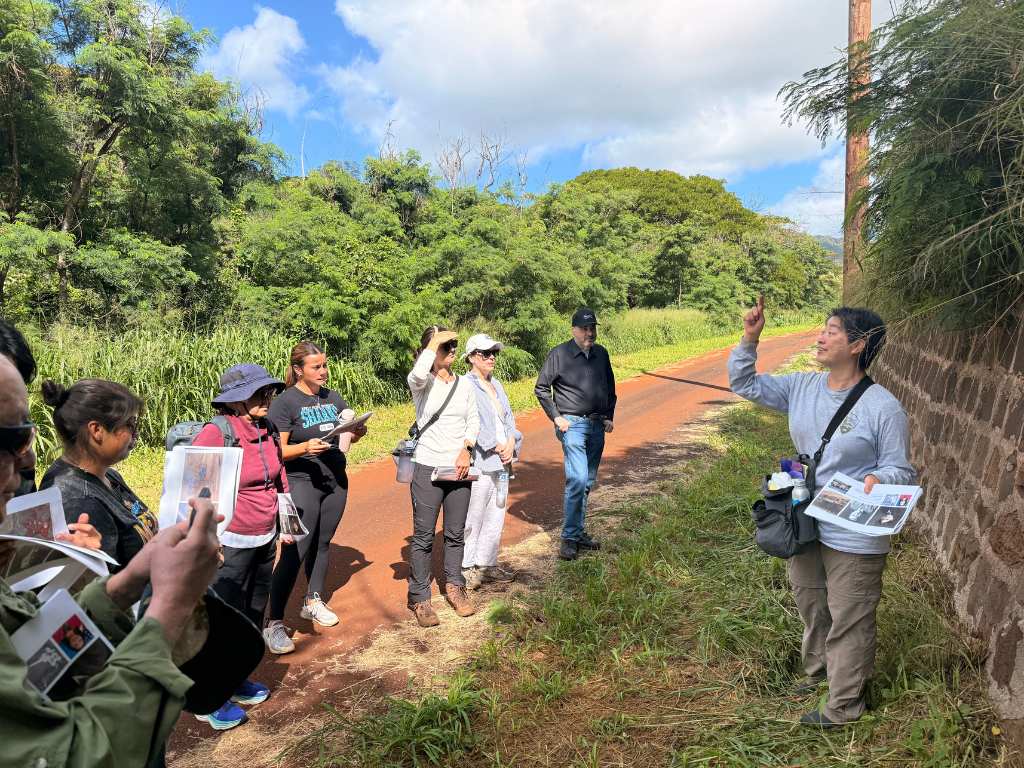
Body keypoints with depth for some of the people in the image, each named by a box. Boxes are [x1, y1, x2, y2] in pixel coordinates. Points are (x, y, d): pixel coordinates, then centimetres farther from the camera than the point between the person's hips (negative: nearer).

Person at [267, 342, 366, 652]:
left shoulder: (332, 398, 8)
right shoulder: (285, 402, -9)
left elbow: (349, 434, 15)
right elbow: (278, 450, -12)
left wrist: (358, 431, -7)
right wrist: (304, 447, -29)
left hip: (335, 481, 6)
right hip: (301, 483, -6)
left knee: (322, 543, 16)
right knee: (295, 551, -10)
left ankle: (313, 602, 34)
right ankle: (274, 624, -2)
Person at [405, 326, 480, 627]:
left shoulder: (463, 384, 8)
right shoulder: (422, 383, -8)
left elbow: (474, 420, 12)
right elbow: (418, 374, -33)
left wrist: (466, 450, -4)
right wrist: (435, 341, -19)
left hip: (460, 468, 5)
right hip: (428, 467, -4)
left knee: (456, 533, 15)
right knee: (423, 536, 3)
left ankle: (454, 586, 33)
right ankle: (420, 598, 15)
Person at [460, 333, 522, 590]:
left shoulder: (496, 385, 15)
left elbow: (509, 417, 14)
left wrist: (512, 442, -3)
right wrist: (497, 447, -13)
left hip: (502, 461, 8)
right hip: (479, 462, -8)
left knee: (496, 516, 14)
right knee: (473, 517, -2)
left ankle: (487, 564, 27)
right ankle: (466, 568, 13)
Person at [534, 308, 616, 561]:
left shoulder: (601, 353, 9)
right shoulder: (559, 354, -7)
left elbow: (610, 387, 21)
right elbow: (541, 388, -1)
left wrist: (609, 416, 12)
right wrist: (556, 417, -6)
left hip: (597, 426, 6)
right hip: (572, 424, -6)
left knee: (588, 482, 11)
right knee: (578, 479, -15)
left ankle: (579, 532, 23)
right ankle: (569, 538, -7)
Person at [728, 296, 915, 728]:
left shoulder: (883, 407, -18)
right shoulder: (803, 387, -2)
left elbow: (899, 469, -11)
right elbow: (743, 384, 4)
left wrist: (877, 479, -34)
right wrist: (749, 339, -9)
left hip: (854, 540, -6)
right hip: (804, 527, 6)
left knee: (848, 622, 11)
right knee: (811, 608, 26)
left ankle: (843, 705, 31)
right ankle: (816, 672, 50)